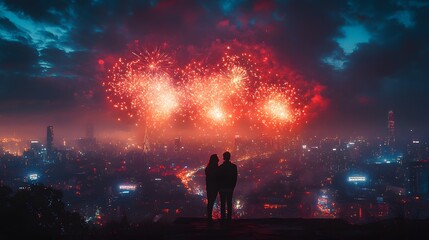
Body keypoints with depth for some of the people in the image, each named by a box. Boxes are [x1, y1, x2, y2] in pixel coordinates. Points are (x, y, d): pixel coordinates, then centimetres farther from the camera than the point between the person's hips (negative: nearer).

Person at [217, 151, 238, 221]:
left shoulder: (220, 167, -10)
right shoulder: (234, 166, -3)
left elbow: (218, 178, -4)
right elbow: (235, 178, 0)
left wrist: (219, 186, 9)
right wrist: (233, 186, 11)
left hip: (222, 187, -2)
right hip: (230, 187, 2)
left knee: (223, 203, 3)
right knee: (229, 203, 7)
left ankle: (223, 217, 1)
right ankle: (229, 217, 5)